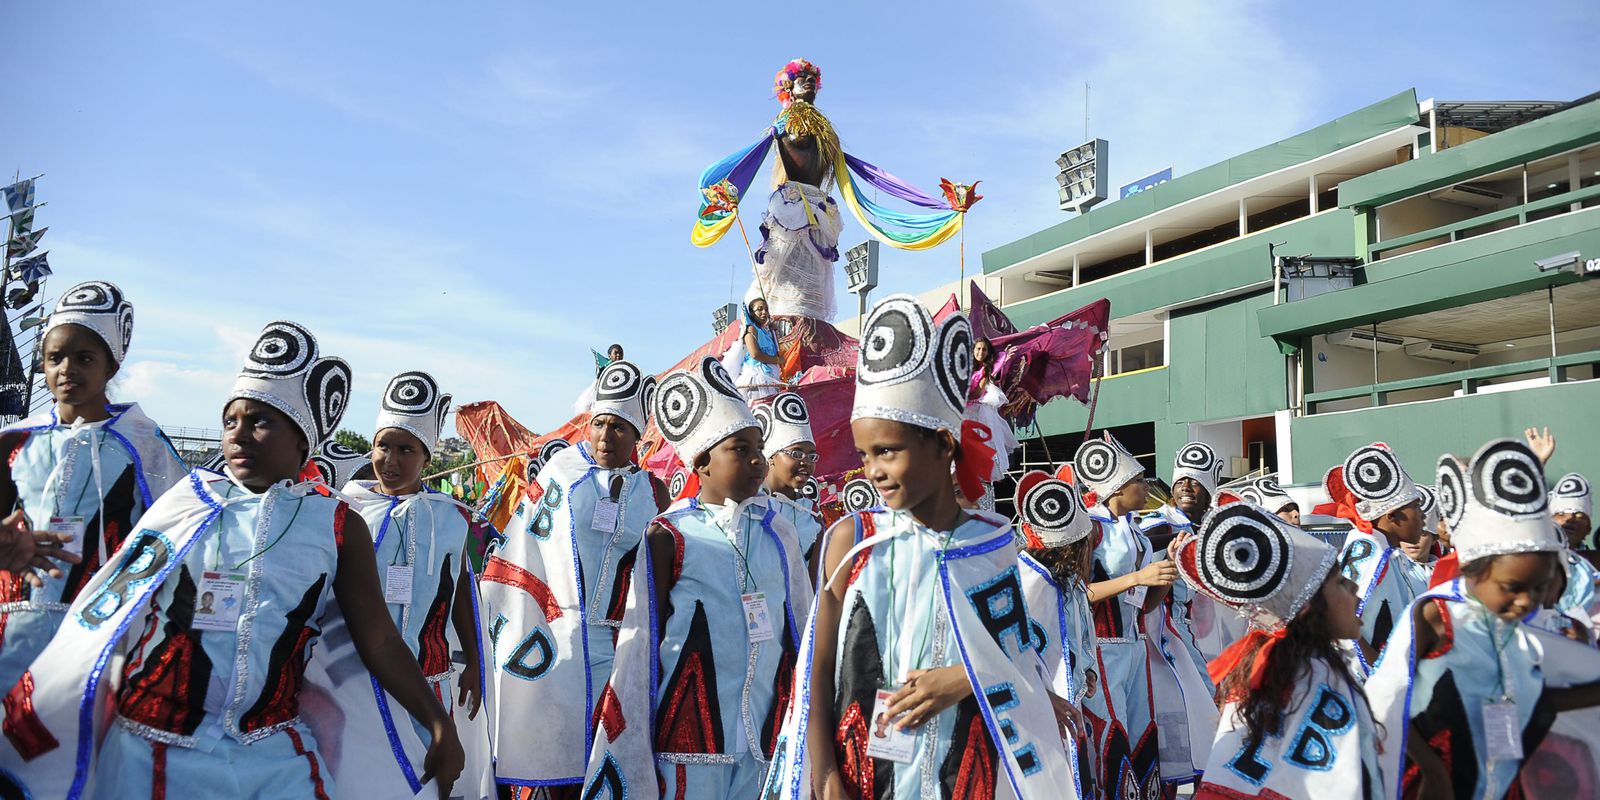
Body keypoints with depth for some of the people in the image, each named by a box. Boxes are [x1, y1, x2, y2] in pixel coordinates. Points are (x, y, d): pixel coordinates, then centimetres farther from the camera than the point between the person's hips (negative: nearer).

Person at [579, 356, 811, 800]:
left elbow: (803, 630, 13)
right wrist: (629, 760, -2)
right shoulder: (669, 537, -4)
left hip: (766, 738, 4)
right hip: (689, 740, -4)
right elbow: (639, 646, -2)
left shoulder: (780, 534, 7)